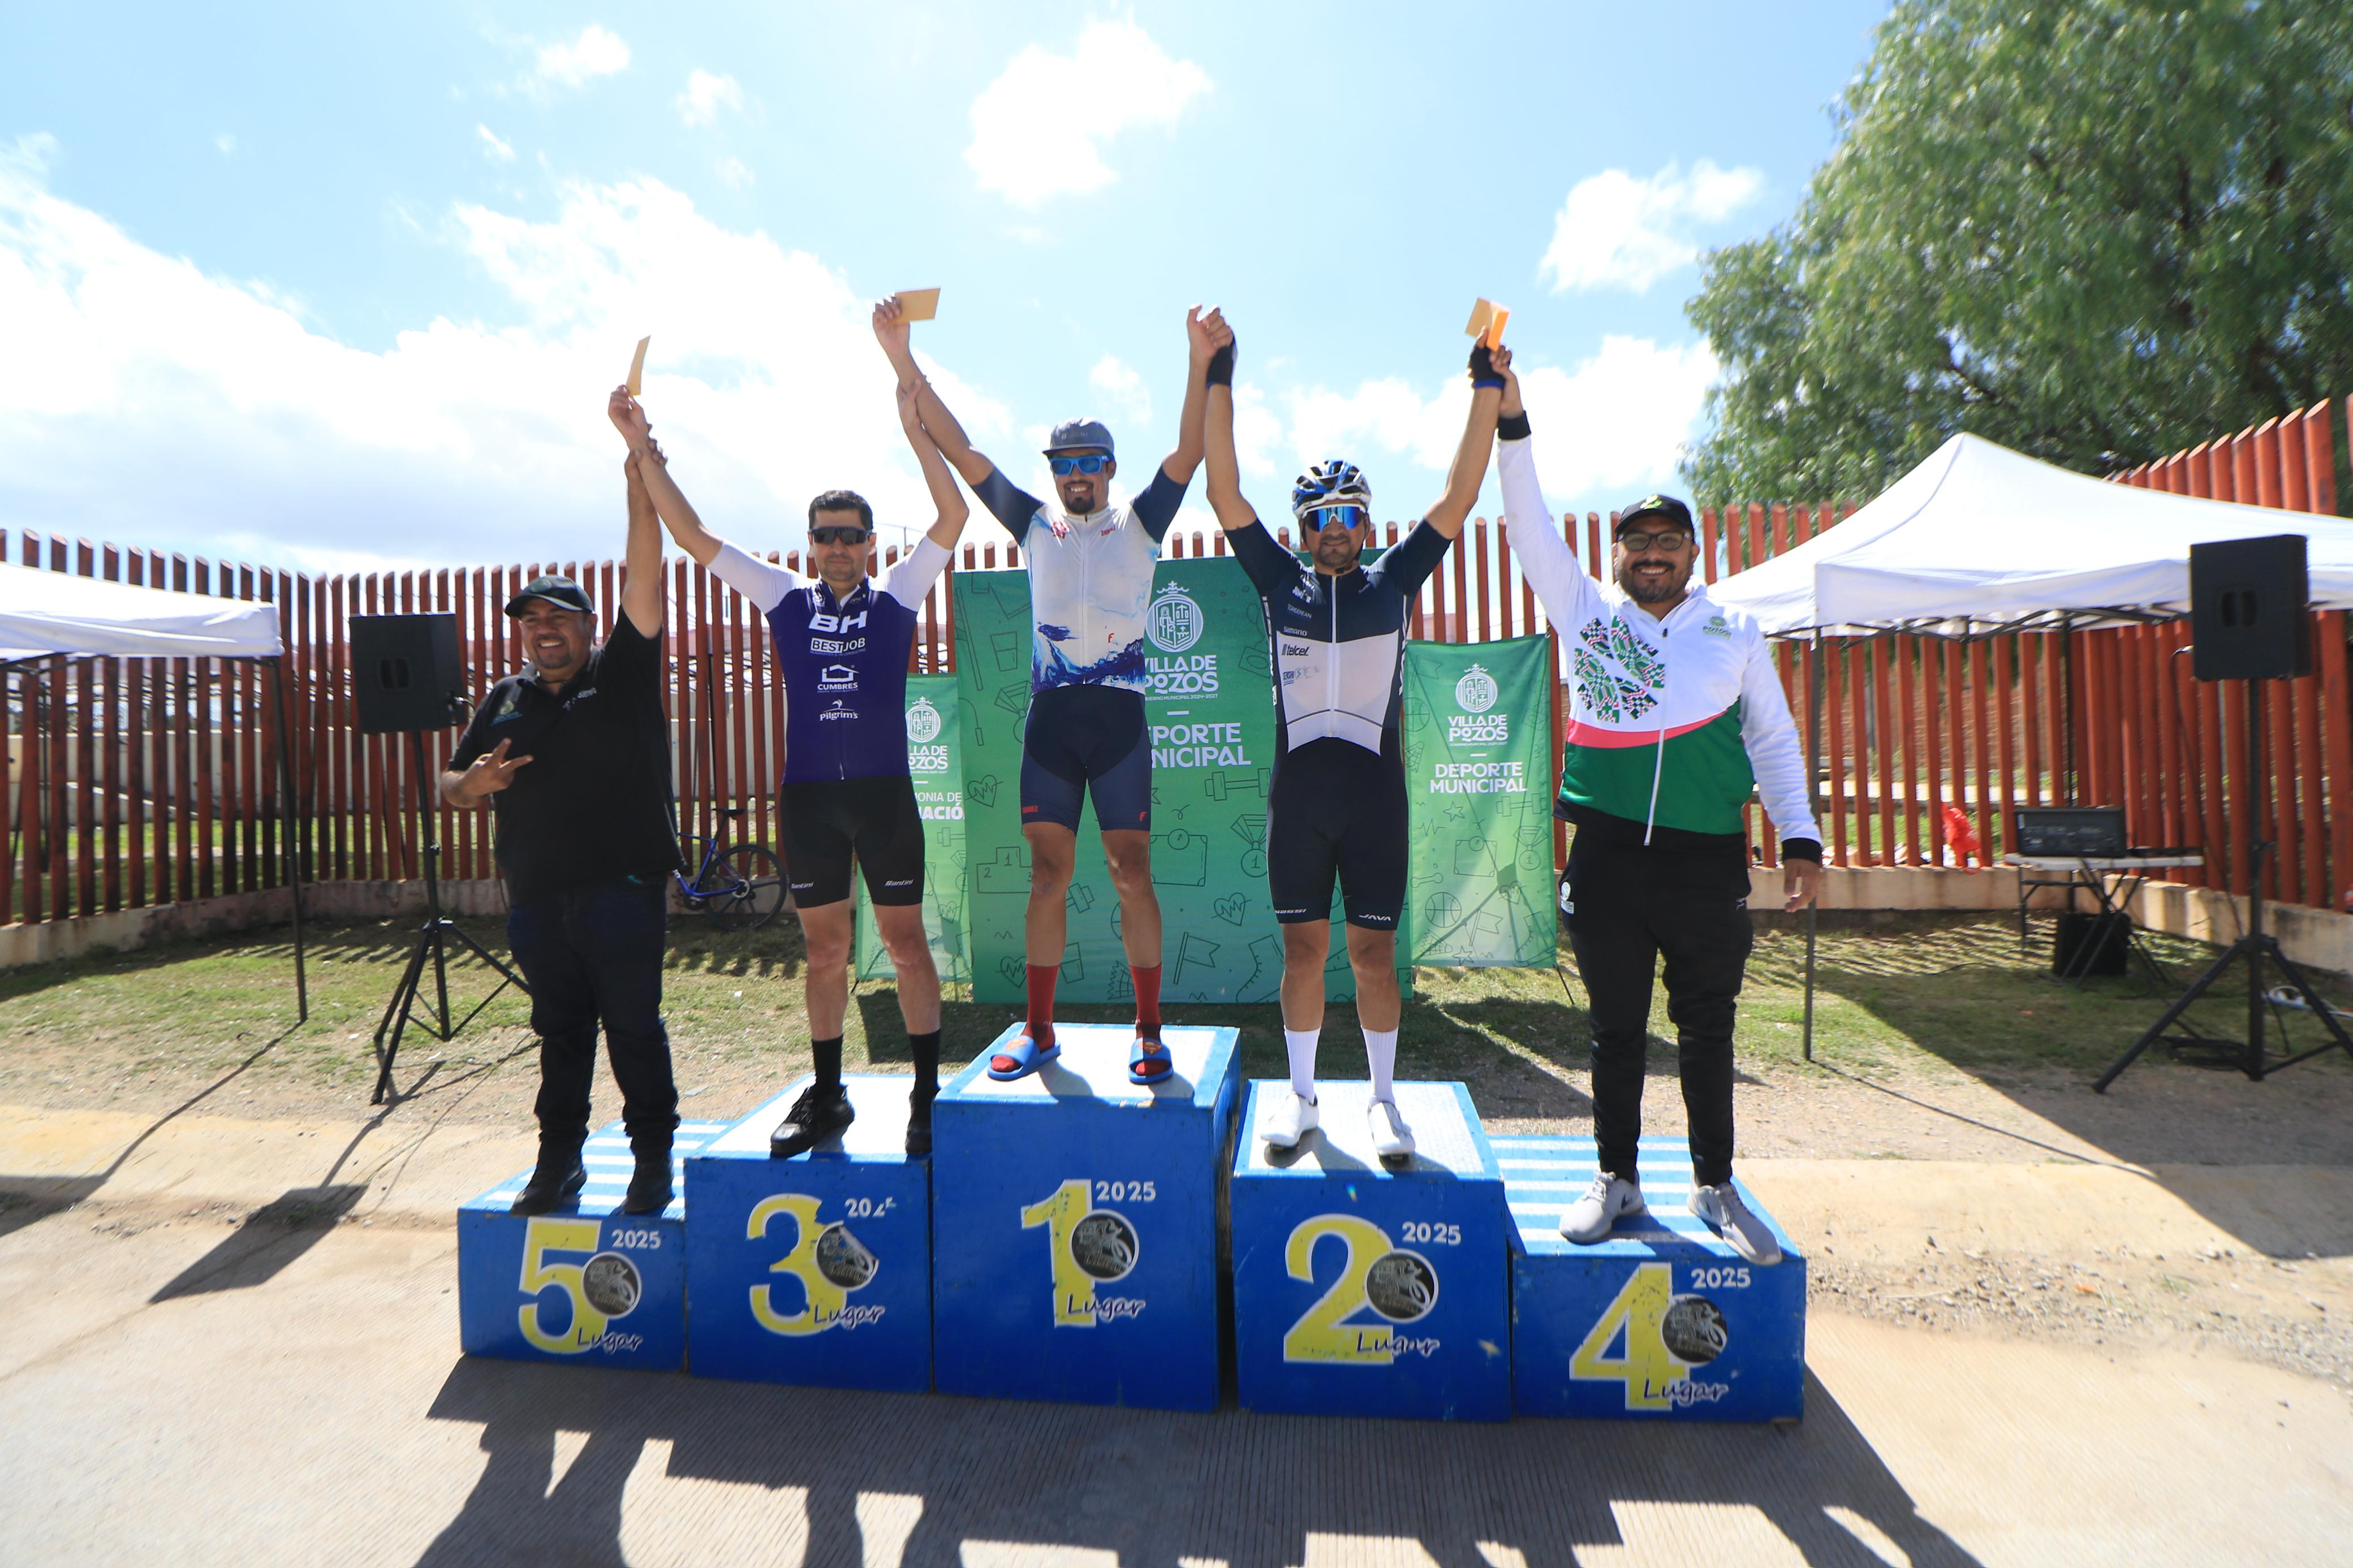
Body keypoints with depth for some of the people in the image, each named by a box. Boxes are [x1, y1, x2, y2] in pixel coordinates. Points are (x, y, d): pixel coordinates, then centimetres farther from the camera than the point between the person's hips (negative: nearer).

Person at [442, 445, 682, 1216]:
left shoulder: (622, 674, 1)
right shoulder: (506, 700, 15)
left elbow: (643, 582, -10)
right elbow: (450, 785, 19)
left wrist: (639, 487, -17)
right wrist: (477, 782, -6)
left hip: (621, 891, -4)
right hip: (536, 900, 5)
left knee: (635, 1030, 1)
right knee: (559, 1034, 14)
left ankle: (654, 1157, 13)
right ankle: (558, 1159, 26)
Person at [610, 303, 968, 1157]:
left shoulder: (895, 598, 3)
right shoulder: (785, 599, 10)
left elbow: (953, 518, -6)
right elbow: (693, 537, 9)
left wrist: (912, 424, -11)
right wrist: (643, 452, 3)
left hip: (883, 791, -2)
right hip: (807, 796, 3)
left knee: (905, 939, 3)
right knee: (824, 948, 11)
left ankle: (928, 1093, 15)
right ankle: (827, 1095, 24)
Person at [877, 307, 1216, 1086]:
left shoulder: (1139, 525, 9)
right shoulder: (1035, 525, 14)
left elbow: (1188, 454, -3)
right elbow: (963, 453, 12)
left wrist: (1201, 364, -15)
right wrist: (907, 369, 7)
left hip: (1120, 715, -2)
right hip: (1050, 716, 2)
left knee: (1133, 874, -1)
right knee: (1047, 876, 5)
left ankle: (1149, 1030, 10)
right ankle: (1038, 1030, 15)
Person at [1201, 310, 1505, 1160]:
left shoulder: (1394, 580, 8)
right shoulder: (1281, 581, 7)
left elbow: (1460, 496, 4)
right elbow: (1224, 492, 3)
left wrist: (1487, 388, 0)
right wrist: (1219, 378, 0)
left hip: (1375, 788, 0)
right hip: (1298, 788, 0)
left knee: (1374, 950, 6)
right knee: (1303, 948, 8)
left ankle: (1383, 1099, 21)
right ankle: (1301, 1092, 24)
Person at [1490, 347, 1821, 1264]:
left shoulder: (1734, 633, 11)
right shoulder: (1585, 613, 8)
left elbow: (1774, 737, 12)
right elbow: (1530, 526, 3)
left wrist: (1799, 837, 5)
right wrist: (1511, 420, -3)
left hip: (1708, 859, 1)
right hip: (1608, 854, -1)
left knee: (1708, 1029, 10)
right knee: (1616, 1028, 9)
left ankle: (1715, 1185, 27)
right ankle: (1617, 1179, 24)